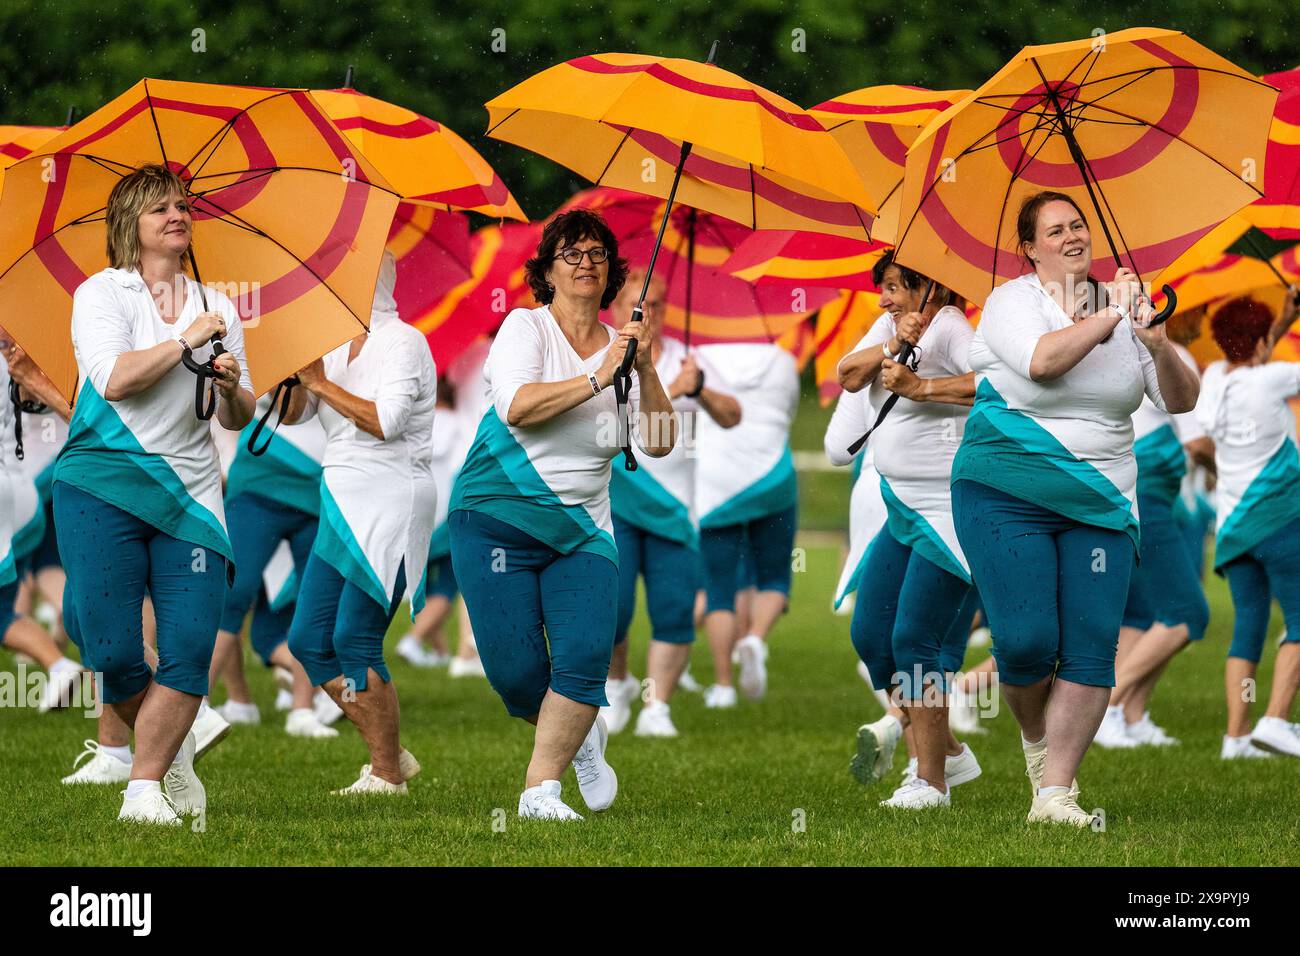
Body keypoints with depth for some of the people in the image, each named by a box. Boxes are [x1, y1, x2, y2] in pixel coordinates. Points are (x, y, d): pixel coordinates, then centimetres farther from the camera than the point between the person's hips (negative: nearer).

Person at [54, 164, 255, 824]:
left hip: (189, 492, 4)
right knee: (111, 647, -9)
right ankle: (170, 746, 18)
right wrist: (186, 341, -8)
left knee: (191, 644, -10)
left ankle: (144, 785, -2)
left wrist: (232, 388, -5)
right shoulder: (102, 293, 3)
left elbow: (239, 419, 17)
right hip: (103, 483, -4)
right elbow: (115, 379, -14)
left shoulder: (216, 308, 16)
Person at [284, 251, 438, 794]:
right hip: (345, 510, 9)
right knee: (308, 640, 4)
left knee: (354, 641, -12)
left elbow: (386, 421, -21)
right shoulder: (340, 348, 17)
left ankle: (387, 775, -3)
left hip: (390, 505, -9)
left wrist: (322, 383, -13)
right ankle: (390, 755, 13)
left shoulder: (403, 343, -8)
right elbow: (291, 414, 13)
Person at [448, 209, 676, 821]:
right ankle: (578, 734, 22)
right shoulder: (526, 327, -2)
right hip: (498, 514, -3)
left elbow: (658, 443, -2)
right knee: (516, 670, -9)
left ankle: (541, 788, -8)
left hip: (581, 527, 3)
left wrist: (646, 372, -13)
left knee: (586, 655, -17)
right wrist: (598, 379, -21)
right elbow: (517, 407, -20)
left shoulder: (619, 347, 9)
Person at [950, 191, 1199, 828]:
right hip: (1007, 496, -3)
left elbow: (1181, 401, 5)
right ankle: (1036, 736, 21)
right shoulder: (1011, 302, -2)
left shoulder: (1120, 307, 9)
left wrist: (1160, 349, -14)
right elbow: (1042, 361, -24)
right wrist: (1108, 317, -23)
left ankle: (1055, 793, -5)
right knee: (1026, 641, -12)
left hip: (1099, 504, 4)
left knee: (1092, 647, -8)